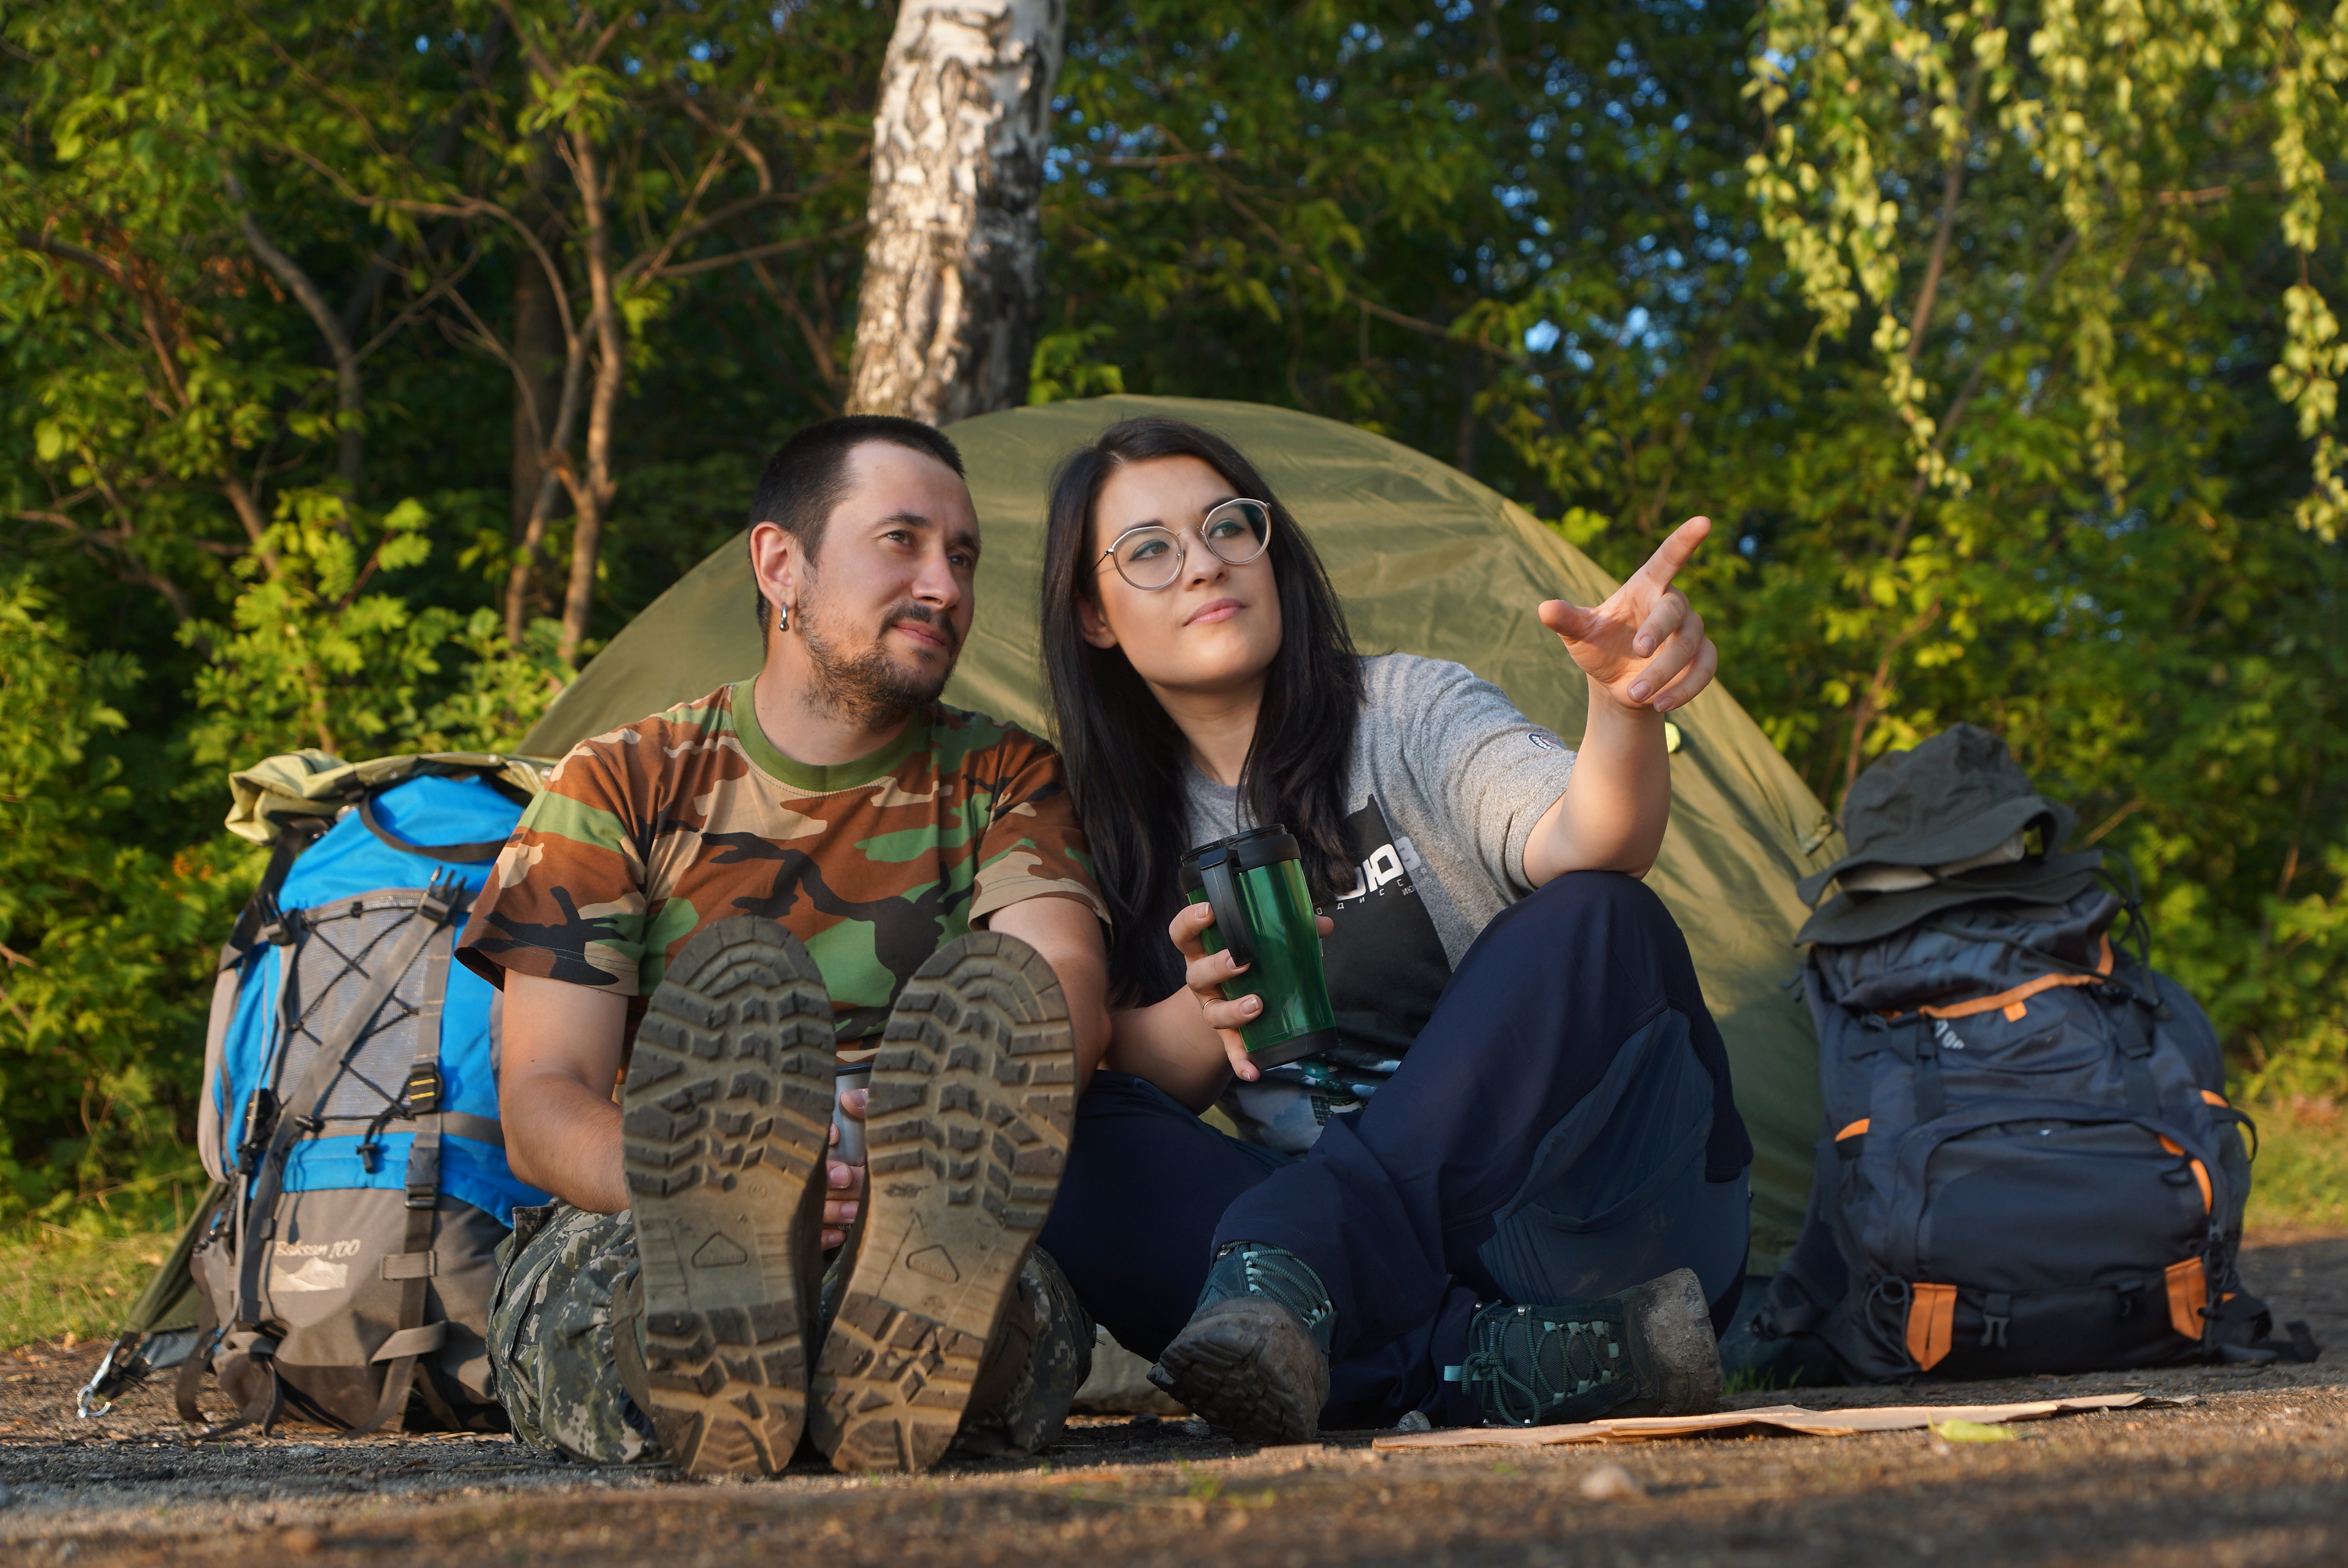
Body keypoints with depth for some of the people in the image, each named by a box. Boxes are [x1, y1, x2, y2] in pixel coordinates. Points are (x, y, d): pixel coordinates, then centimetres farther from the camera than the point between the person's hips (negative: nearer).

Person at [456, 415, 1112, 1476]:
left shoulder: (1001, 782, 15)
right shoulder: (621, 785, 10)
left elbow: (1067, 996, -6)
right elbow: (538, 1108, -1)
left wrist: (925, 1128, -29)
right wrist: (709, 1175, -24)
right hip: (624, 1250, -1)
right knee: (736, 977, -31)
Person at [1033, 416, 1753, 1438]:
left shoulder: (1402, 712, -3)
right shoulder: (1122, 833, 9)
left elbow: (1584, 847, -23)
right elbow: (1130, 1077, 6)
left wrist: (1622, 704, -45)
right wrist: (1204, 1012, -16)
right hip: (1365, 1234, 3)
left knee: (1593, 923, -29)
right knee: (1082, 1146, -23)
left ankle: (1287, 1276, -40)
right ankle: (1509, 1365, -36)